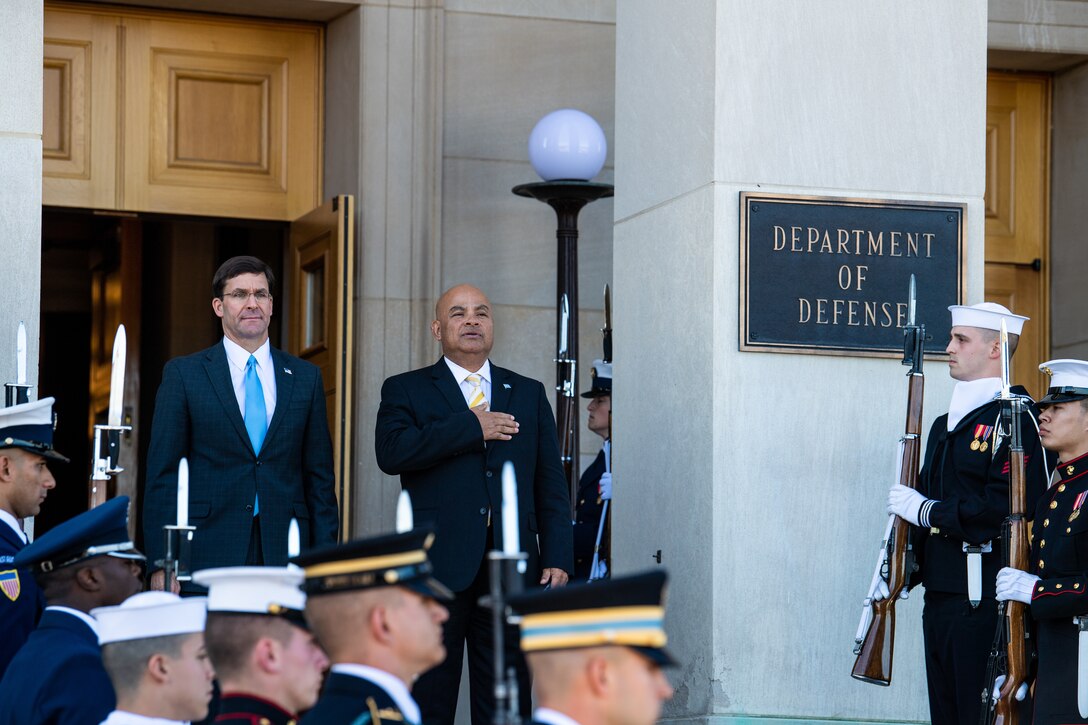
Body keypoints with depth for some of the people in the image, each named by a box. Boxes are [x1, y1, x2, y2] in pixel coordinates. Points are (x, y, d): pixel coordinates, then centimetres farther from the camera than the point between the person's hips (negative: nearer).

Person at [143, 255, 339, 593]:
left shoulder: (306, 377, 13)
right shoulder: (183, 374, 5)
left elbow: (319, 476, 13)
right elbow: (163, 474, 2)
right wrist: (161, 563, -6)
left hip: (285, 554, 2)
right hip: (208, 558, -2)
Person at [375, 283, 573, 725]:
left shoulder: (529, 394, 17)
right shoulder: (406, 390, 9)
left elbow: (550, 486, 13)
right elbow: (391, 452, -11)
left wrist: (557, 559, 2)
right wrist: (472, 428, -11)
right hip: (439, 568, -2)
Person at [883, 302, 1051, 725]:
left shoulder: (1014, 419, -11)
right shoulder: (947, 424, 19)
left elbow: (1011, 511, -23)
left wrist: (926, 510, -15)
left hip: (985, 599, -9)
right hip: (940, 597, 9)